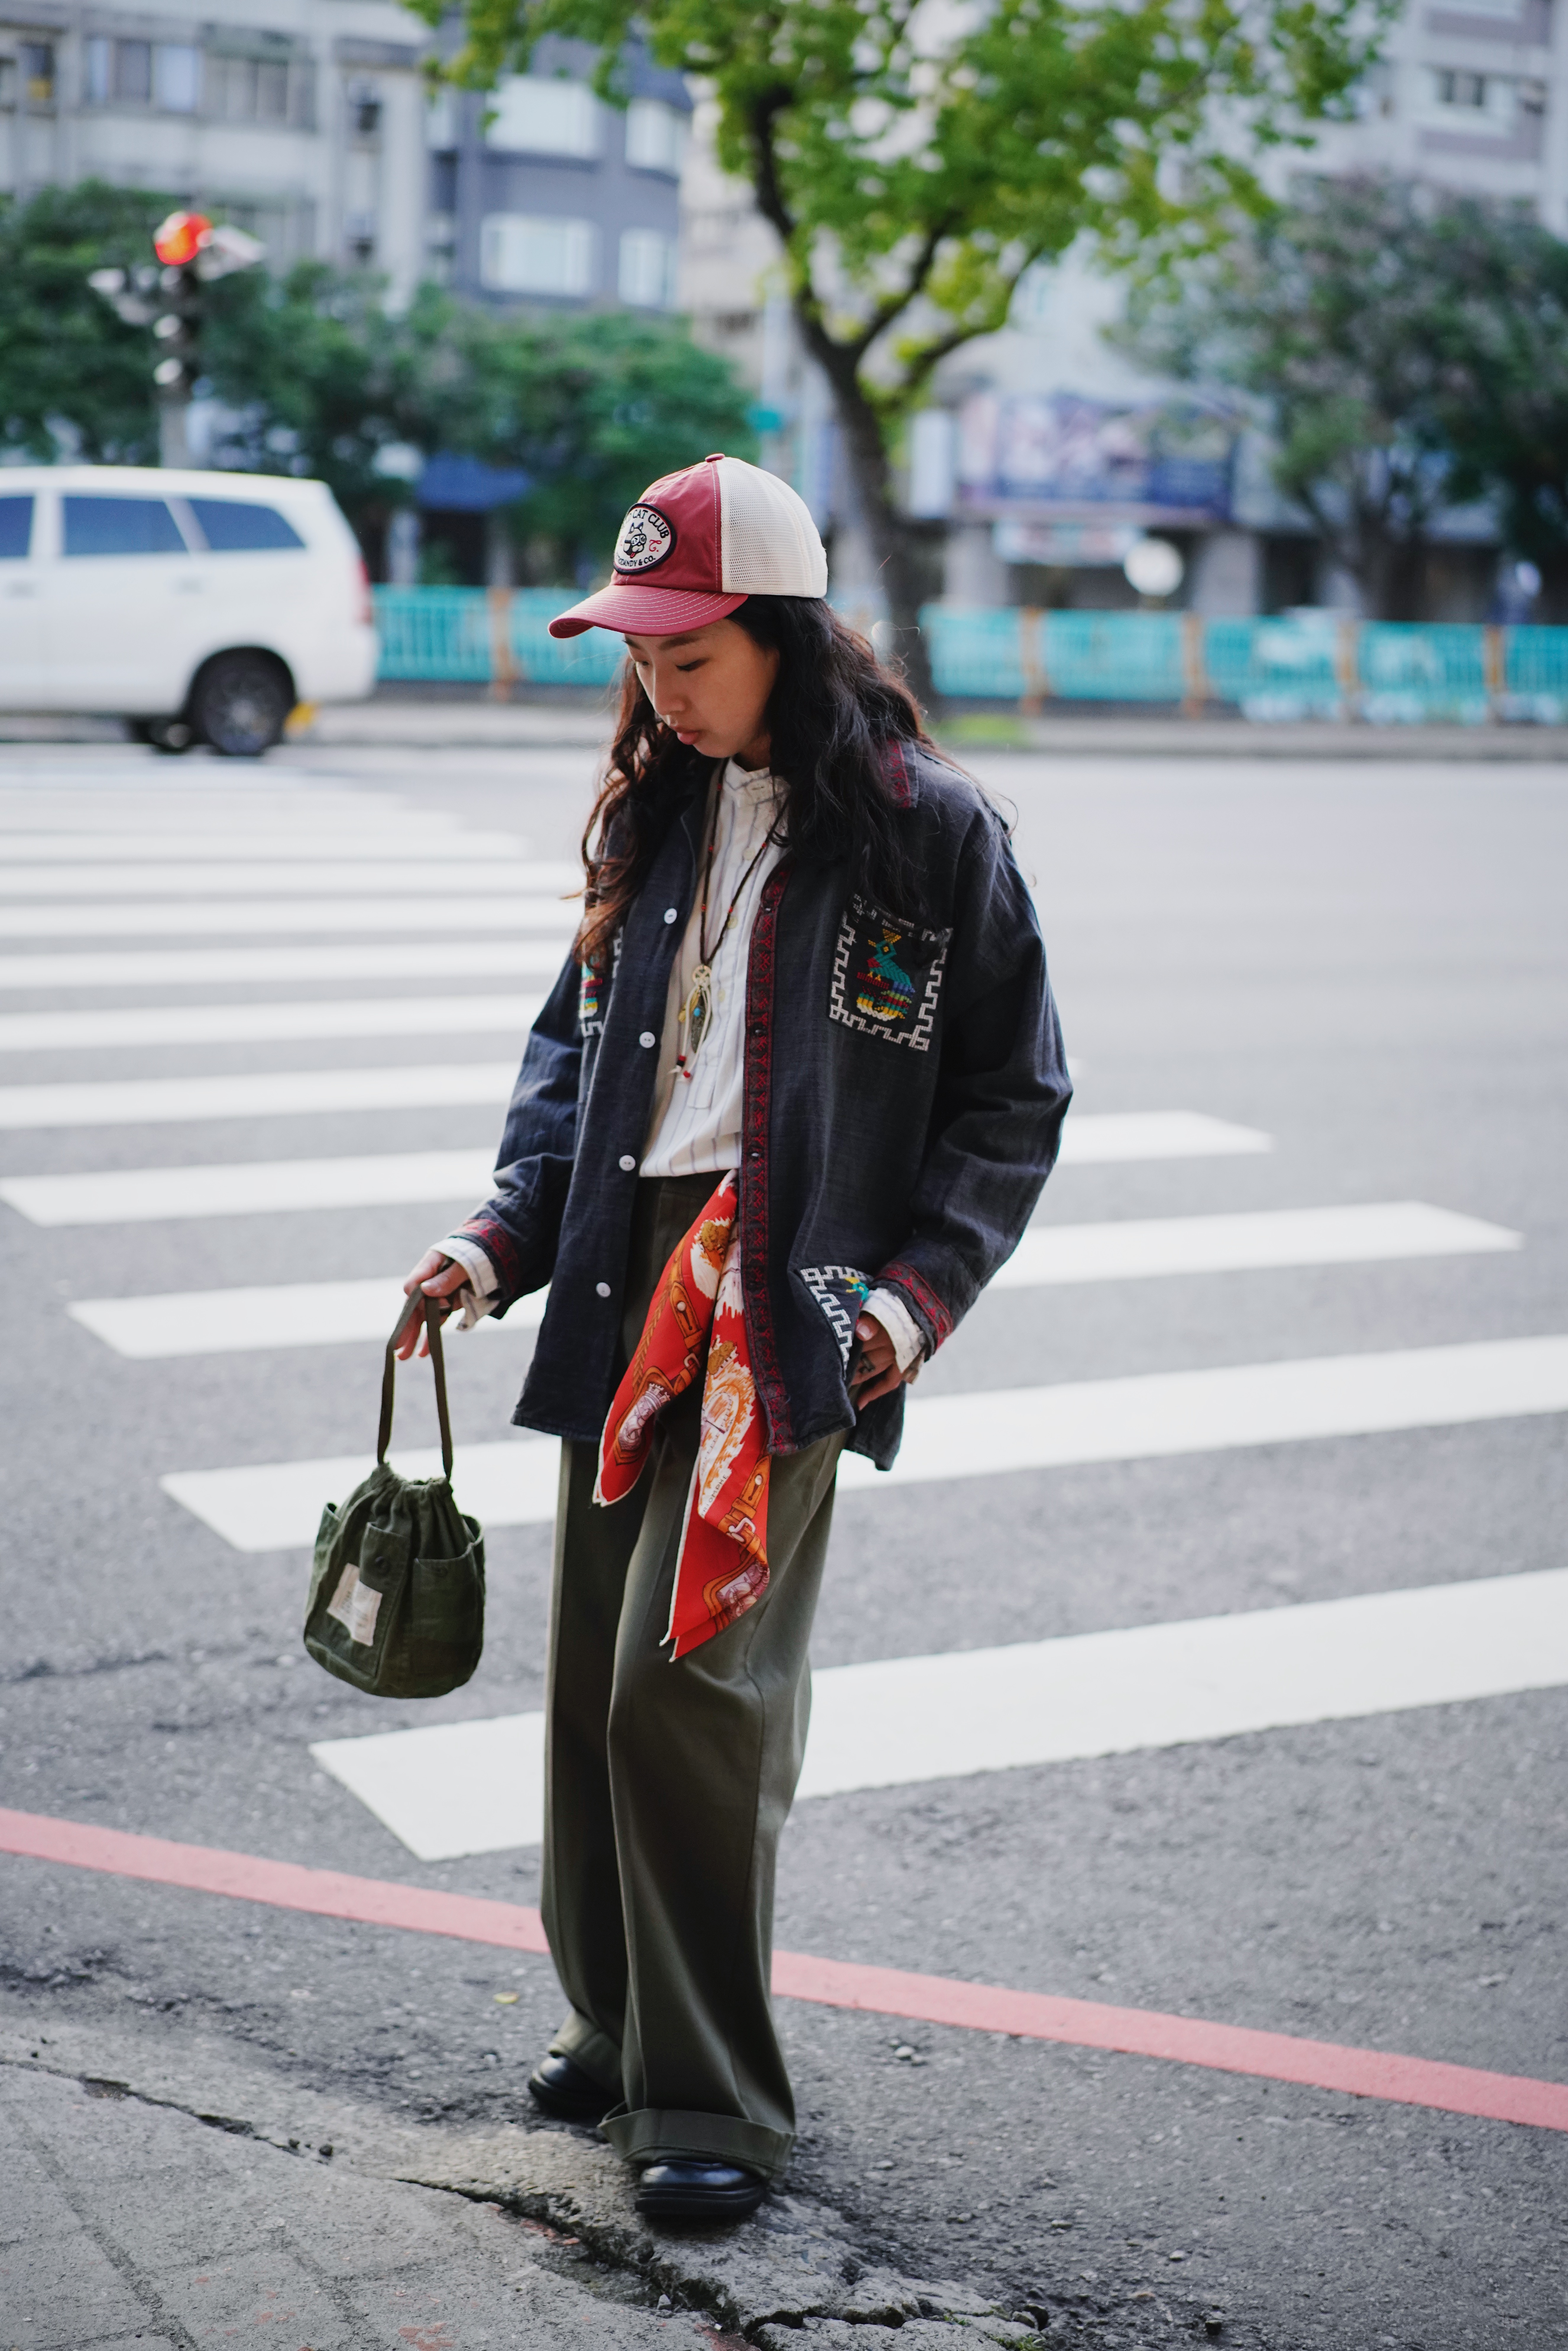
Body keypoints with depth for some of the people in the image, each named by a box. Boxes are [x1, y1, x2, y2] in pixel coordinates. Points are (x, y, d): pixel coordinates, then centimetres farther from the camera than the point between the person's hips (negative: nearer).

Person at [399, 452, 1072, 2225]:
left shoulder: (926, 829, -3)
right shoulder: (653, 814, 13)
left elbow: (1014, 1096, 1)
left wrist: (918, 1292, -11)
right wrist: (507, 1232, 4)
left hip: (791, 1300, -6)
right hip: (628, 1278, 6)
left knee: (687, 1677, -12)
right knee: (593, 1670, 10)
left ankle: (707, 2100, 2)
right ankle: (618, 2023, 28)